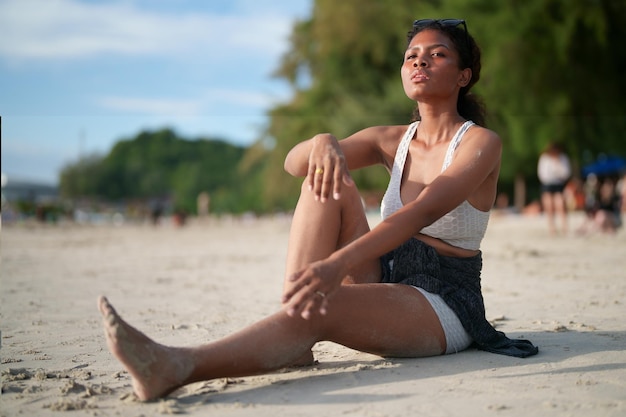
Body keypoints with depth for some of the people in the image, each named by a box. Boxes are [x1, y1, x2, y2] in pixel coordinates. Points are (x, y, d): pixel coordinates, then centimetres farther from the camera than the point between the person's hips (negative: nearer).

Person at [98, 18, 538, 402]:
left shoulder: (481, 143, -7)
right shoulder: (390, 141, 11)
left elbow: (423, 212, -26)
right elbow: (294, 162, -1)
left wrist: (338, 264, -42)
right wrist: (323, 142, -27)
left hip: (444, 305, -5)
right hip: (383, 281, 6)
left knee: (320, 308, -36)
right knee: (329, 179, -16)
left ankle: (178, 367, -53)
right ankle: (294, 323, -28)